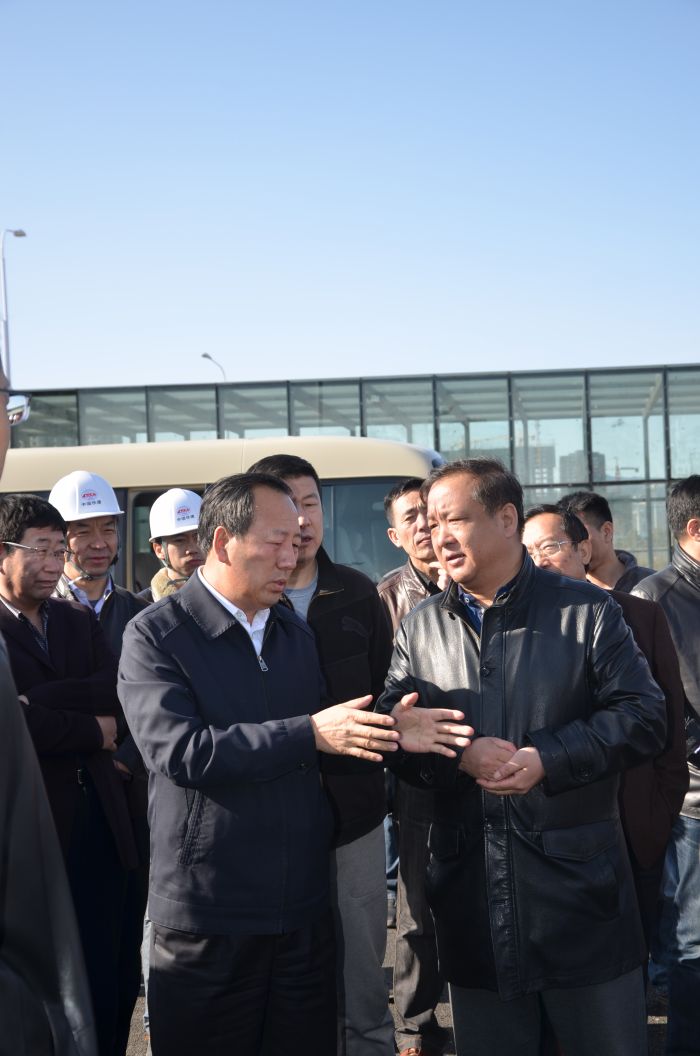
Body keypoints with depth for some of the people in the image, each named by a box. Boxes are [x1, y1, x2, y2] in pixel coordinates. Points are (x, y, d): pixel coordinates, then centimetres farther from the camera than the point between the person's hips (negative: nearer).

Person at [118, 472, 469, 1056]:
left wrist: (388, 733, -2)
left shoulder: (295, 632, 13)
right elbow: (181, 752, -21)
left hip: (304, 913, 6)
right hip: (208, 924, -5)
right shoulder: (155, 635, -8)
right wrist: (310, 734, -22)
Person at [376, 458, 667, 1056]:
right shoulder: (420, 629, 8)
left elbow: (644, 716, -6)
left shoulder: (586, 610, -1)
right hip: (471, 889, 3)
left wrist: (547, 759, -17)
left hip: (580, 882, -2)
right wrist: (460, 756, -15)